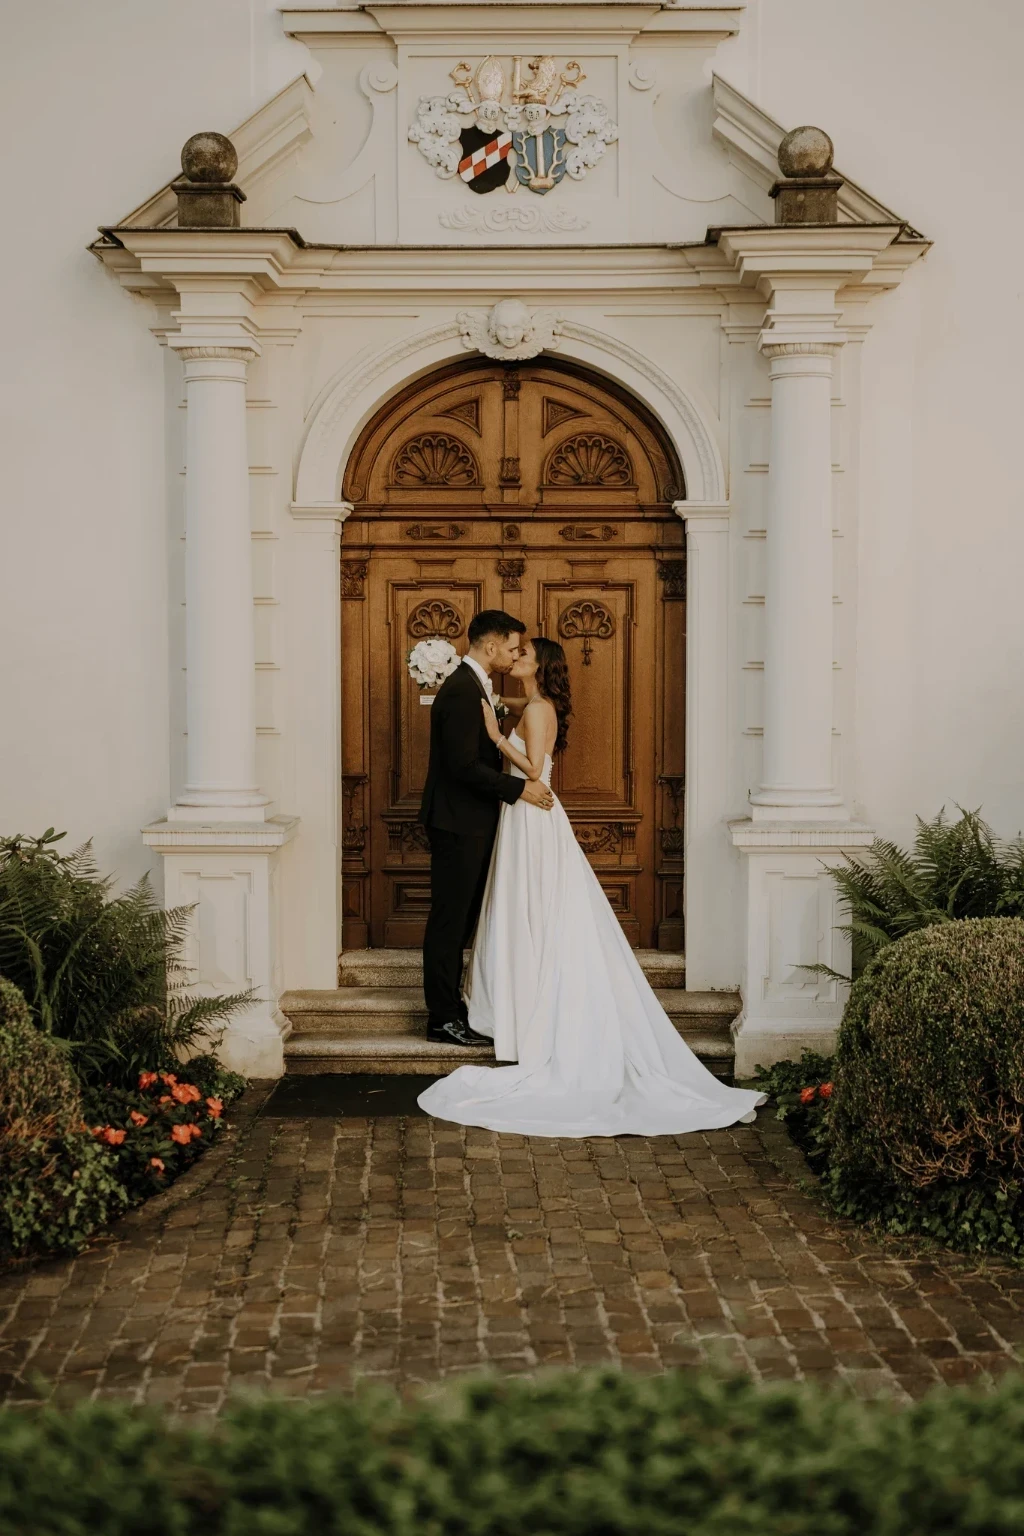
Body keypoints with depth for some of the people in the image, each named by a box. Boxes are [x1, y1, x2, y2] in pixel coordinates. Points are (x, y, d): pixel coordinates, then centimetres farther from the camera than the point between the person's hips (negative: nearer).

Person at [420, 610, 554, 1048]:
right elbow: (463, 765, -24)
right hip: (457, 823, -10)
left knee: (460, 919, 15)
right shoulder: (462, 691, -20)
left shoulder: (471, 686, 14)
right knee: (449, 921, -3)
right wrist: (519, 788, -18)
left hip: (469, 822, 10)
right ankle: (443, 1019, 4)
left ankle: (449, 1006, 24)